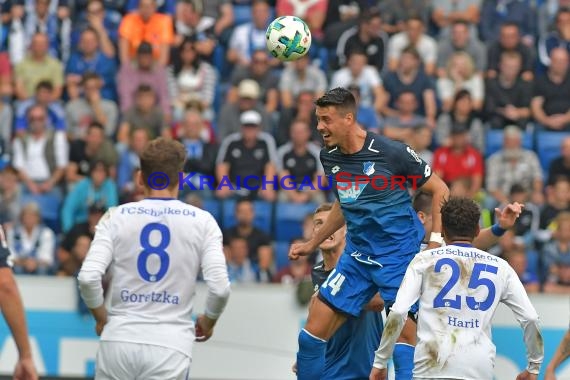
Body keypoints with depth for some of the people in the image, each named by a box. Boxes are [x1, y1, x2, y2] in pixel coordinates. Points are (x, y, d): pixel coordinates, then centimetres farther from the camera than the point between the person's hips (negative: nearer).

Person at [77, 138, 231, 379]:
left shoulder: (116, 217, 3)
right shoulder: (202, 222, 2)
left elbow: (88, 277, -7)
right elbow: (219, 287, -5)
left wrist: (101, 317, 11)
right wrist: (208, 321, 15)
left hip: (119, 341, 1)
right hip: (169, 346, -1)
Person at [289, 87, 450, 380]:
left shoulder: (391, 152, -14)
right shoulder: (329, 157, 5)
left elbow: (440, 189, -5)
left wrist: (436, 240, -13)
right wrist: (312, 244, 23)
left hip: (398, 254, -6)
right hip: (357, 255, 6)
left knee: (404, 332, -14)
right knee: (313, 332, 0)